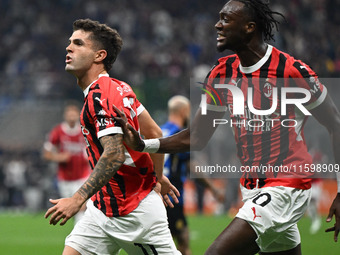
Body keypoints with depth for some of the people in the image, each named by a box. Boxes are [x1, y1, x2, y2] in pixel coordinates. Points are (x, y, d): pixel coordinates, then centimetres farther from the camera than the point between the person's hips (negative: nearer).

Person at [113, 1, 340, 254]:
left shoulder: (293, 71, -13)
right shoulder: (222, 74, 6)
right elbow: (196, 138, 10)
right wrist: (144, 145, -5)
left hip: (285, 188, -7)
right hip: (252, 191, 7)